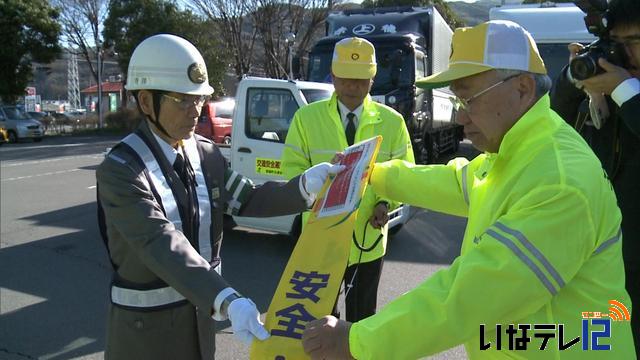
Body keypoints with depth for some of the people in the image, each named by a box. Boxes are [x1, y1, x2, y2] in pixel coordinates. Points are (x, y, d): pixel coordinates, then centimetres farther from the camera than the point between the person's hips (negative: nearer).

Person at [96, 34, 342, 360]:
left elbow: (248, 199, -2)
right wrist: (227, 301, -44)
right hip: (146, 323, -5)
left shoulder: (207, 154, -1)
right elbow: (162, 246, -33)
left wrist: (305, 185, -19)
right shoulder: (120, 169, -22)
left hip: (199, 312, 6)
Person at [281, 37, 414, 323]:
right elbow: (292, 168, -2)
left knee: (362, 315, 19)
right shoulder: (306, 117, -4)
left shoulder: (392, 121, -1)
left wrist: (386, 203, -13)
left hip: (368, 237, 1)